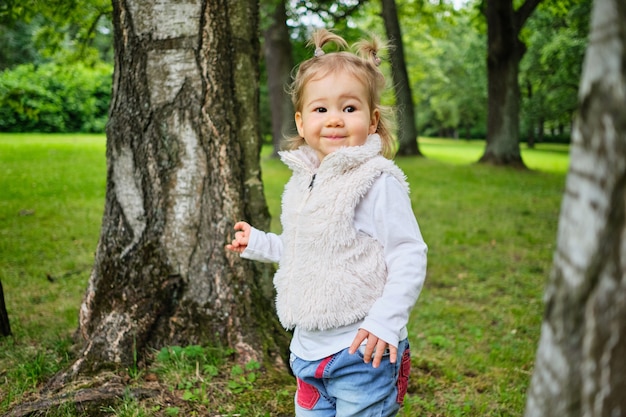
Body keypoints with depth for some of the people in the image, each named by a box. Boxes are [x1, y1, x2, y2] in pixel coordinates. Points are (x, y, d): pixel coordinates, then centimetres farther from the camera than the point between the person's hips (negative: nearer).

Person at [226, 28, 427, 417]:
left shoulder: (377, 182, -16)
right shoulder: (302, 181, 8)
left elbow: (409, 256, -18)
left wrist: (387, 319, -26)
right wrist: (258, 243, 23)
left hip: (362, 352, -8)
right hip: (309, 349, 8)